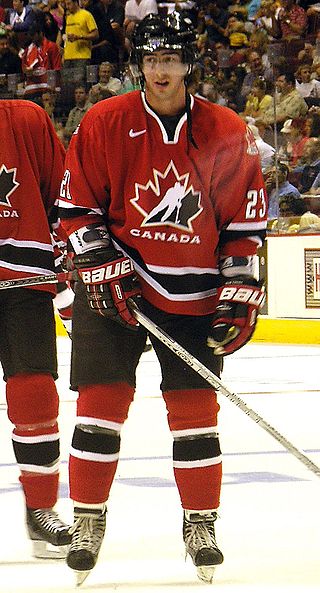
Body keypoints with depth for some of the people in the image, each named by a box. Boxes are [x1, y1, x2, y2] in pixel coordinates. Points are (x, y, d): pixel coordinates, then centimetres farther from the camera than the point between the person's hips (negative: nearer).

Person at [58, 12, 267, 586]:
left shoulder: (228, 133, -2)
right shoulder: (104, 124, -3)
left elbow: (246, 223, 2)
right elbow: (77, 208, 1)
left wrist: (239, 295, -3)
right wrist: (106, 269, -9)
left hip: (194, 294, 1)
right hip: (115, 286, 0)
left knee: (195, 409, 1)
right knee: (101, 403, -2)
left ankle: (201, 523, 14)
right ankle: (88, 519, 10)